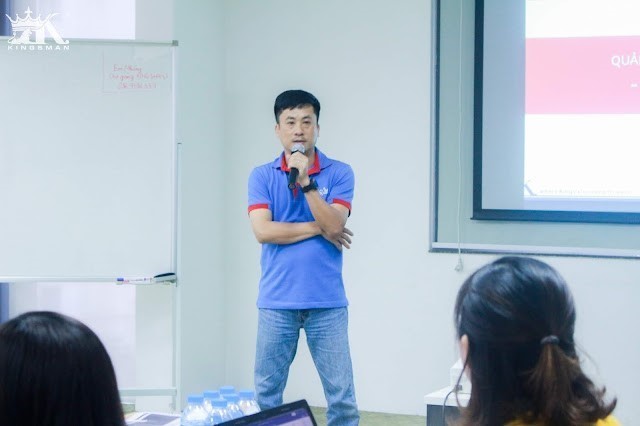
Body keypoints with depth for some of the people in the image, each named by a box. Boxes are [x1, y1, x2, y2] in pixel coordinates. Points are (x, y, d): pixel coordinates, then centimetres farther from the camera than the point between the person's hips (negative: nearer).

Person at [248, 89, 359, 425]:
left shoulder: (339, 173, 2)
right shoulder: (262, 176, 4)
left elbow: (334, 225, -11)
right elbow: (262, 231, -8)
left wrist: (305, 180, -17)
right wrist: (317, 228, -7)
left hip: (327, 302, -1)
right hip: (277, 301, 1)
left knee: (341, 395, 0)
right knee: (267, 394, 7)